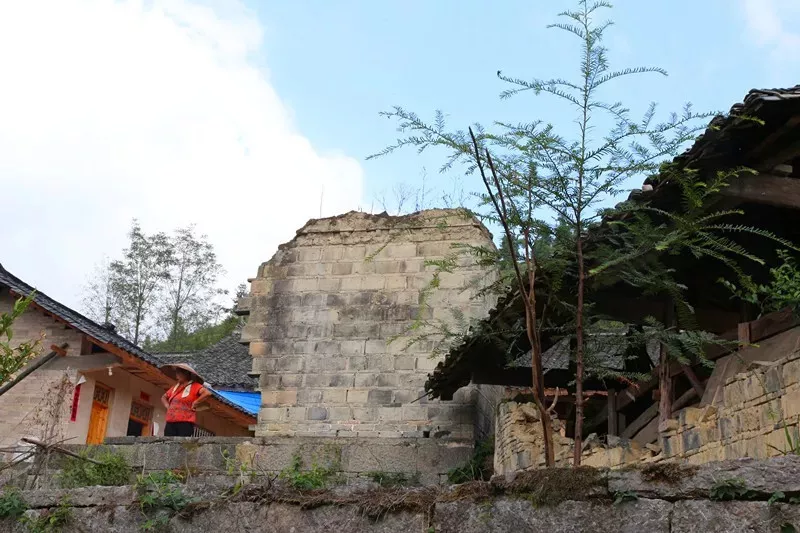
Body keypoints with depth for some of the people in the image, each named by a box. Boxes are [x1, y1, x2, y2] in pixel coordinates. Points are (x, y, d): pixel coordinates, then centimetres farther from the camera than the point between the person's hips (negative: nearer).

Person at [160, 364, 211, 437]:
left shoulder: (194, 386, 0)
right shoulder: (175, 387, 21)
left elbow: (207, 393, -18)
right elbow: (164, 397, 37)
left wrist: (195, 403, -12)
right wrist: (167, 405, 17)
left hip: (185, 423, -7)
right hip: (170, 423, 7)